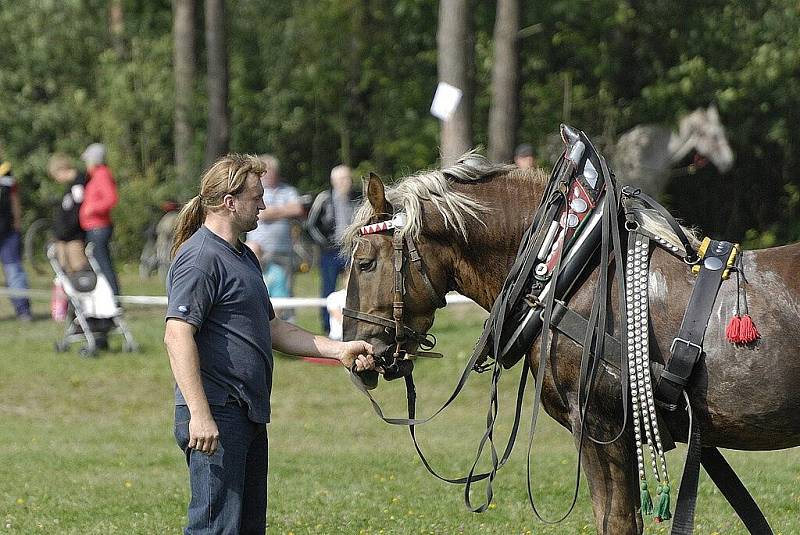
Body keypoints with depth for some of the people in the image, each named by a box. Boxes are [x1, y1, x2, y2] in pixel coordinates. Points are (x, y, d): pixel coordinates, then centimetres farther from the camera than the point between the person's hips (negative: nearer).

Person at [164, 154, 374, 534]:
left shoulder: (243, 256, 20)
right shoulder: (200, 258, -13)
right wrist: (200, 415, -29)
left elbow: (272, 331, 26)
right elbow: (177, 336, -22)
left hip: (249, 416, 11)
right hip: (217, 417, -11)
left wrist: (339, 350, 16)